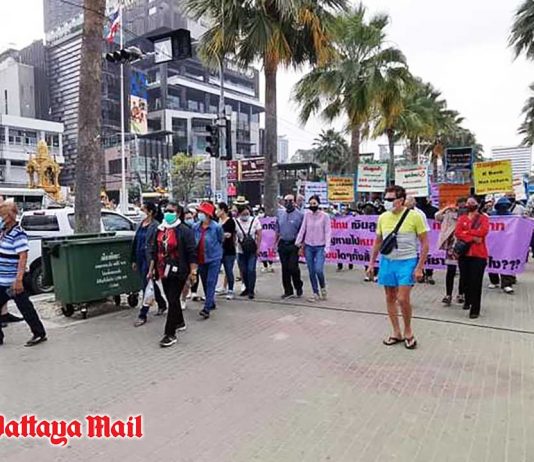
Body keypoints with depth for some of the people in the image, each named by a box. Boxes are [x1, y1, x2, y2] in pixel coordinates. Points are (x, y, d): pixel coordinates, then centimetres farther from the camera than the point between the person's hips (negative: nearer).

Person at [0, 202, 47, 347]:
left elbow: (23, 256, -22)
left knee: (24, 307, 0)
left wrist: (18, 279, -25)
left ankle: (39, 334, 12)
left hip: (12, 281, -9)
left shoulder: (18, 234, -17)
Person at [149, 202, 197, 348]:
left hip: (178, 271, -7)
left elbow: (192, 253, -12)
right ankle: (179, 322, 39)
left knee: (173, 300, -7)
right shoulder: (160, 230, 12)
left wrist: (193, 272, -16)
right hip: (163, 271, 7)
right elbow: (155, 251, 18)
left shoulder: (184, 231, -9)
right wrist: (151, 269, 16)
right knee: (171, 298, 19)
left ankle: (170, 334, -2)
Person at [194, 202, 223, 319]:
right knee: (205, 283, 15)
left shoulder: (216, 227, -12)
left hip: (213, 259, -5)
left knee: (211, 283, -8)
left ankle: (207, 308, -10)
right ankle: (211, 303, 33)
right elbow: (193, 242, 11)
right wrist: (195, 256, 10)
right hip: (200, 259, 5)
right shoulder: (196, 227, -2)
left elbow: (221, 240, 4)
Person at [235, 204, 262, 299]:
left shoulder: (255, 220, -5)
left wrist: (258, 248, -7)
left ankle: (251, 291, 3)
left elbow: (259, 235, -2)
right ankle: (247, 288, 27)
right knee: (243, 271, 9)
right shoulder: (236, 222, -5)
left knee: (251, 270, -7)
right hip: (241, 251, 2)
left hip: (252, 250, -2)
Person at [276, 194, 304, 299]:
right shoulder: (280, 213, 10)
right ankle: (288, 291, 18)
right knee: (285, 269, 7)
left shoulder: (299, 215, -5)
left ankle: (298, 287, 17)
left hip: (294, 244, -4)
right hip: (282, 244, 5)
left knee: (293, 267, -8)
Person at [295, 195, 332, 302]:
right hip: (308, 247, 3)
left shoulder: (324, 216, -5)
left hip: (320, 247, -3)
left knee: (318, 270, -14)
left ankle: (323, 287, 16)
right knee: (311, 272, 5)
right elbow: (302, 229, 5)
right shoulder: (307, 214, 4)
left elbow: (327, 232, -6)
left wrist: (327, 247, -14)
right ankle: (316, 294, 18)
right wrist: (298, 242, -1)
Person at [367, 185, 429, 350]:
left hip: (407, 262, -5)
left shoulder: (415, 216, -12)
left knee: (403, 299, -9)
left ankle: (408, 331, 17)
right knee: (390, 298, 9)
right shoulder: (383, 217, 1)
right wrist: (371, 263, 10)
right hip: (387, 261, 5)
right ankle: (397, 333, 24)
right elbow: (377, 242, 12)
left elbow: (425, 244, -7)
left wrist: (419, 267, -12)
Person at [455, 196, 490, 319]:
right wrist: (473, 238, -16)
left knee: (476, 282, -5)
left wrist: (466, 232, -10)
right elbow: (457, 233, -5)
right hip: (463, 253, 3)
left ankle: (475, 309, 1)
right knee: (466, 280, 12)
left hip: (479, 255, -3)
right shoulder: (462, 218, 10)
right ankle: (467, 301, 33)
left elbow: (483, 231, -15)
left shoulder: (483, 218, 4)